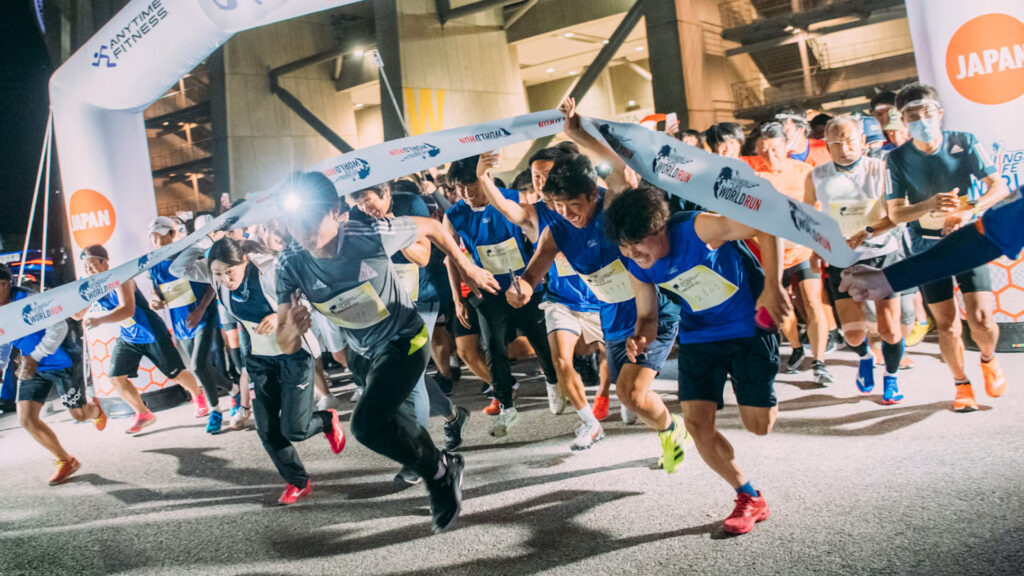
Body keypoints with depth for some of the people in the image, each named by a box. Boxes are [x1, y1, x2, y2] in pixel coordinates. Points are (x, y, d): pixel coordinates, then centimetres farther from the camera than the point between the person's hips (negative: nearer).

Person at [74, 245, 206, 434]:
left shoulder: (120, 279, -24)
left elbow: (127, 310, -37)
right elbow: (79, 314, 7)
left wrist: (100, 320, -47)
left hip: (153, 335, -7)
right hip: (127, 339, 7)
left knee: (176, 373, 3)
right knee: (116, 378, -2)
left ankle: (198, 396, 34)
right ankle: (143, 415, 17)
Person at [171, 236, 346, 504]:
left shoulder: (270, 270, -24)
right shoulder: (217, 275, -8)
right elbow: (179, 268, -9)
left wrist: (282, 316, -36)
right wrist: (205, 241, -20)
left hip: (294, 356, -5)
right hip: (259, 360, 6)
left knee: (293, 430, -6)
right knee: (267, 431, 3)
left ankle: (327, 420, 27)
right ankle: (298, 482, 23)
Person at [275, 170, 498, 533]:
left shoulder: (371, 237, -30)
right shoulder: (291, 267, -19)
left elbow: (431, 227, -12)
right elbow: (286, 346, -19)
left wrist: (466, 267, -6)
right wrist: (292, 329, -42)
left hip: (404, 339, -6)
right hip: (365, 351, 6)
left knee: (367, 424, -21)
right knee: (398, 421, 21)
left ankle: (440, 471, 2)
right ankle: (441, 482, 47)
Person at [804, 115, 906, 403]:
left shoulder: (881, 170, -7)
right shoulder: (817, 177, -1)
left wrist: (866, 233, -25)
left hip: (882, 255, -1)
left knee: (889, 329, -2)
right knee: (853, 335, -3)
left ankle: (891, 377, 27)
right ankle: (865, 357, 34)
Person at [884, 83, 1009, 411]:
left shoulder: (964, 143, -8)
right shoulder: (898, 158, -8)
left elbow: (999, 187, -9)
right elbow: (895, 213, -8)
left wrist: (970, 211, -27)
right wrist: (929, 206, -28)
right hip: (928, 247, 0)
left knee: (982, 320, -11)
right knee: (947, 325, 2)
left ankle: (988, 359, 24)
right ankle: (962, 385, 26)